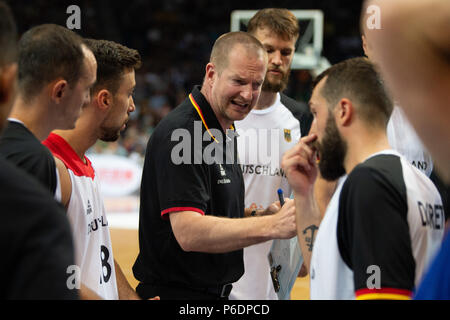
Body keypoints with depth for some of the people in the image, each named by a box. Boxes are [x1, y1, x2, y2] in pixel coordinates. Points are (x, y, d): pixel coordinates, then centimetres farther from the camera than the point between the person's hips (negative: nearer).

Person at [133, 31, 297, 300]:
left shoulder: (225, 132, 11)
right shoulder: (181, 134, -19)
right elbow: (188, 232, -29)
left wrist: (257, 215, -1)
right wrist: (272, 226, -36)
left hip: (217, 292, 9)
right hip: (175, 292, -9)